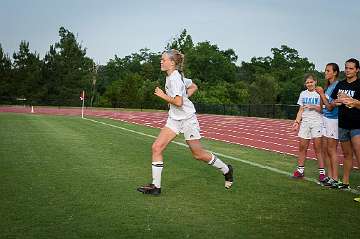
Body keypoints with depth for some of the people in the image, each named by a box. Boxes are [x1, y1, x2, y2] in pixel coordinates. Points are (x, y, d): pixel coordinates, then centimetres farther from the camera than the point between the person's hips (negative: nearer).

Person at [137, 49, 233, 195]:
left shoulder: (175, 78, -19)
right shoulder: (171, 76, 9)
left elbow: (178, 102, -28)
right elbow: (193, 87, 20)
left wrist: (163, 95, -16)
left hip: (187, 118, -9)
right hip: (174, 119, 9)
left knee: (198, 154, 4)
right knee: (157, 147, -5)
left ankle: (226, 170, 27)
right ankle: (156, 186, -2)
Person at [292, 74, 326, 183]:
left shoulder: (319, 93, 0)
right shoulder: (303, 94, 12)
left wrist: (314, 107, -17)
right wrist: (297, 122, 5)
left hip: (317, 123, -4)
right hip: (305, 123, 4)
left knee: (318, 147, -6)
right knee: (302, 146, 3)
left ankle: (322, 172, -2)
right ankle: (300, 170, 12)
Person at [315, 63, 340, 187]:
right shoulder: (328, 86, 13)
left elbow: (330, 107, -16)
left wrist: (321, 93, -15)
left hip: (333, 120, -9)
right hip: (325, 118, 9)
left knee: (331, 150, -4)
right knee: (325, 149, 10)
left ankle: (335, 179, 4)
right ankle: (329, 176, 19)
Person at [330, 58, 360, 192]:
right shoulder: (340, 84, 12)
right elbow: (332, 103, 18)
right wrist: (336, 102, -3)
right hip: (343, 124, 6)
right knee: (347, 154, 13)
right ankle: (345, 183, 19)